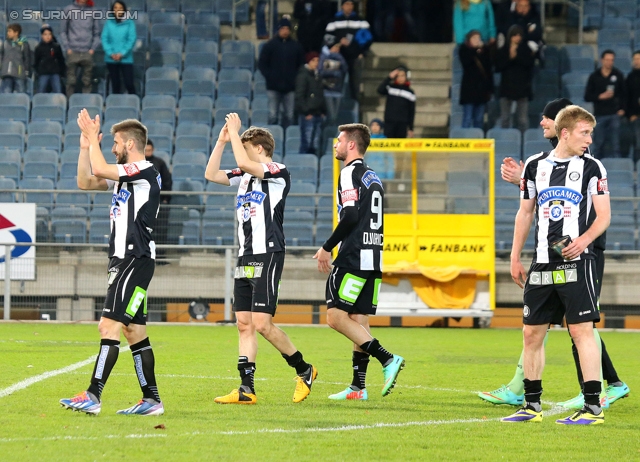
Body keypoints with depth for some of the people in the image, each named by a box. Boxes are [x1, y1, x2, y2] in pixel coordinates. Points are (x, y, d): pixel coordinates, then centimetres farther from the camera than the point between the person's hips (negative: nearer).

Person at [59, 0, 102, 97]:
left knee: (87, 81, 0)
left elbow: (97, 33, 11)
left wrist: (93, 48, -1)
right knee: (71, 81, -2)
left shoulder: (93, 11, 8)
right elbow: (63, 32, 6)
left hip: (88, 52, 1)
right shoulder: (68, 10, 5)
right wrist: (67, 48, -3)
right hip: (73, 52, -1)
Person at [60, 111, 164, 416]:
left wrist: (93, 139, -8)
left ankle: (93, 396, -20)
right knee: (135, 332, 9)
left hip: (136, 260, -10)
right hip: (124, 260, 10)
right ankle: (151, 400, 11)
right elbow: (85, 182, 20)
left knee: (110, 326, -15)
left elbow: (100, 169, -22)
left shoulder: (145, 172, -12)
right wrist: (85, 146, 11)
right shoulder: (125, 176, 18)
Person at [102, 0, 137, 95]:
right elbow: (104, 38, 2)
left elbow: (131, 40, -5)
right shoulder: (109, 23, 4)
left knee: (129, 84, -8)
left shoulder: (129, 23, -1)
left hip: (126, 59, -2)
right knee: (115, 84, 8)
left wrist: (122, 53, -13)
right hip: (111, 59, 2)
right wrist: (111, 53, -10)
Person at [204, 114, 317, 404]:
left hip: (268, 256, -9)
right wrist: (221, 141, 10)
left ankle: (304, 370, 5)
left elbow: (244, 162, -22)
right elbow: (211, 174, 17)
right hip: (246, 258, 9)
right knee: (244, 323, 3)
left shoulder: (278, 172, -8)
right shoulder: (245, 176, 17)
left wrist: (234, 132, -11)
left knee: (262, 323, -12)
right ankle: (246, 390, 2)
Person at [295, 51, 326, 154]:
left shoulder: (317, 75, 16)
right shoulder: (303, 75, -7)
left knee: (315, 145, 7)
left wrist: (323, 112, 13)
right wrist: (306, 113, -14)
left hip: (318, 114, 7)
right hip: (307, 116, -7)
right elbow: (299, 96, -11)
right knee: (306, 143, -9)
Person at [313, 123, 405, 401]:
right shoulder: (373, 178, 19)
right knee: (358, 321, 8)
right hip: (373, 261, 9)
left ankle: (387, 359, -18)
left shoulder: (350, 173, -8)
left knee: (336, 317, -10)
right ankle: (358, 387, 5)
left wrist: (327, 247, -9)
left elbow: (350, 216, -18)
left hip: (353, 259, -9)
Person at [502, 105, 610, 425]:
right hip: (542, 265, 4)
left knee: (581, 329, -12)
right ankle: (532, 405, 17)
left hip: (576, 262, -4)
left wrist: (584, 239, -19)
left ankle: (593, 407, -11)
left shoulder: (591, 167, 1)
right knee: (532, 333, 6)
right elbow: (525, 213, 18)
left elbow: (604, 216, 0)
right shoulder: (535, 165, 10)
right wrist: (515, 258, 14)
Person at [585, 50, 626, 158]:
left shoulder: (618, 75, 6)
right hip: (600, 115, 0)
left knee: (615, 144, -3)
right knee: (598, 144, 2)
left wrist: (622, 109, -2)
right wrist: (600, 96, -11)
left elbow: (624, 94, 9)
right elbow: (587, 97, 4)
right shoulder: (594, 77, 5)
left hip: (614, 114, 0)